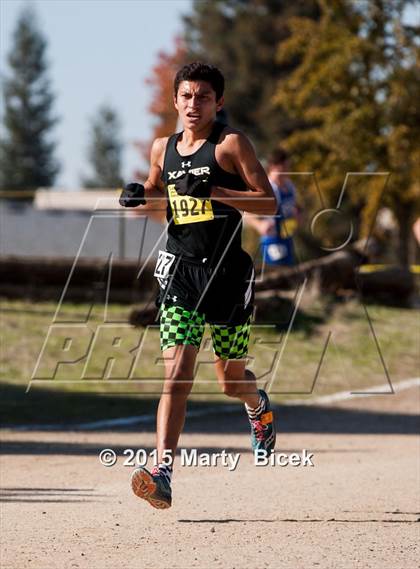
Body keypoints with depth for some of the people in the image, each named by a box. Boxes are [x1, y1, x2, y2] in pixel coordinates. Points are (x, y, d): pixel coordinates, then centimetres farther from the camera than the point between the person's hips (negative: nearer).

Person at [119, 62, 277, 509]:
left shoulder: (231, 144, -3)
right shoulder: (162, 149, 10)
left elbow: (269, 203, -8)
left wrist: (214, 191, -20)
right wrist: (138, 197, 6)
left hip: (227, 271, -2)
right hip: (180, 270, 2)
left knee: (231, 380, 12)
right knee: (177, 373, -15)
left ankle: (260, 408, 49)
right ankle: (162, 474, -23)